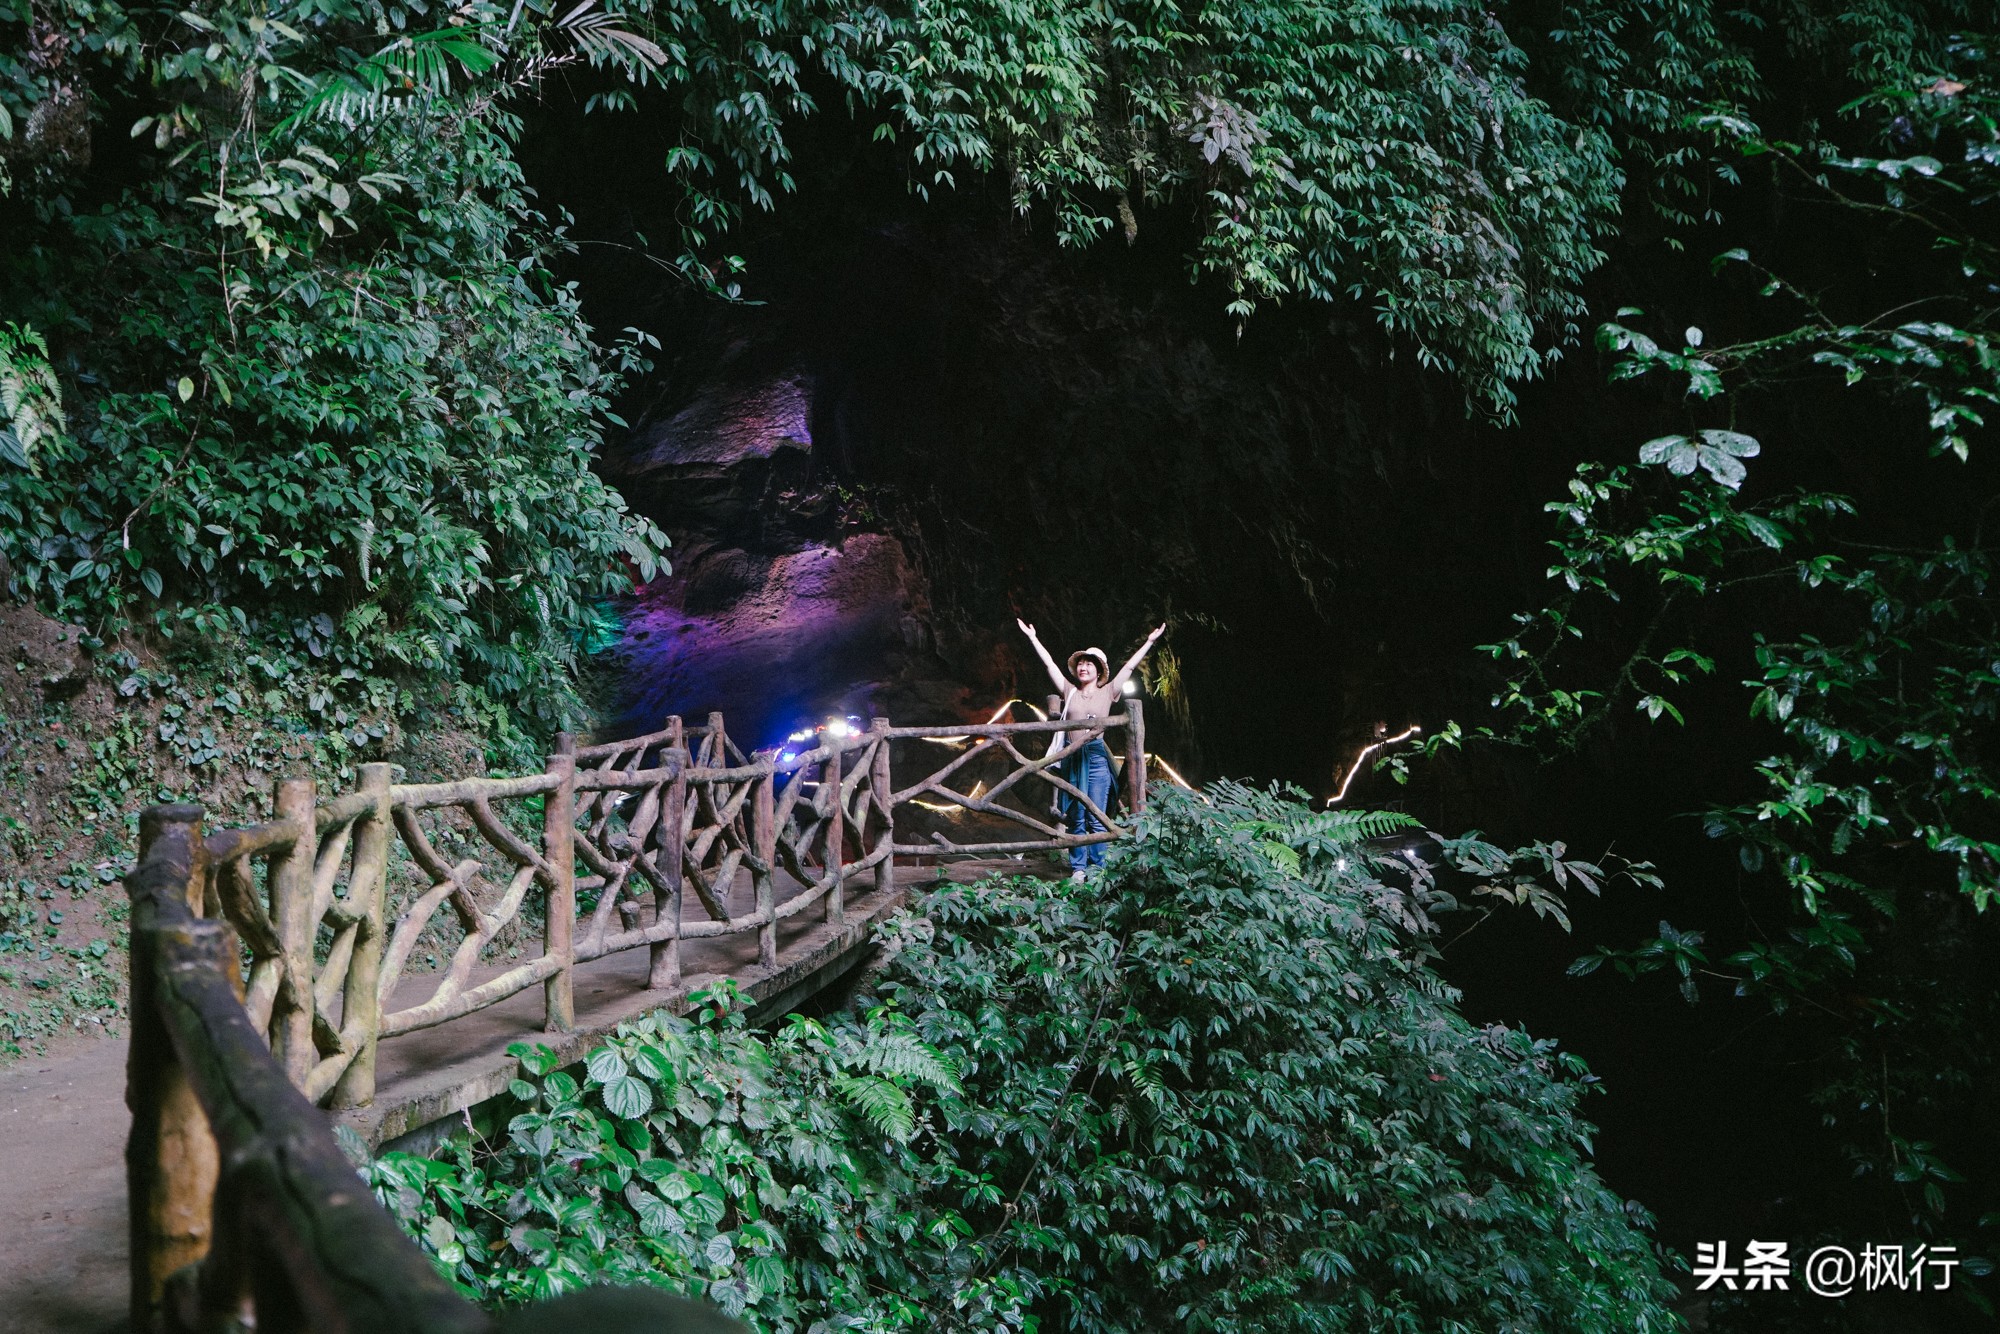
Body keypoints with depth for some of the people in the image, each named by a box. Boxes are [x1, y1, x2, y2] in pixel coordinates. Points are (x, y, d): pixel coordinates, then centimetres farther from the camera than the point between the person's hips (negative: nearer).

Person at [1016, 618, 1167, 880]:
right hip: (1072, 757, 2)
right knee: (1076, 817, 5)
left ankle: (1097, 868, 3)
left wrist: (1150, 642, 3)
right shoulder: (1070, 691, 10)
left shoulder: (1107, 692, 6)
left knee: (1096, 818, -2)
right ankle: (1078, 868, 8)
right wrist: (1032, 637, 15)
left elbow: (1130, 666, 4)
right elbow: (1049, 663, 13)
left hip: (1096, 756, -2)